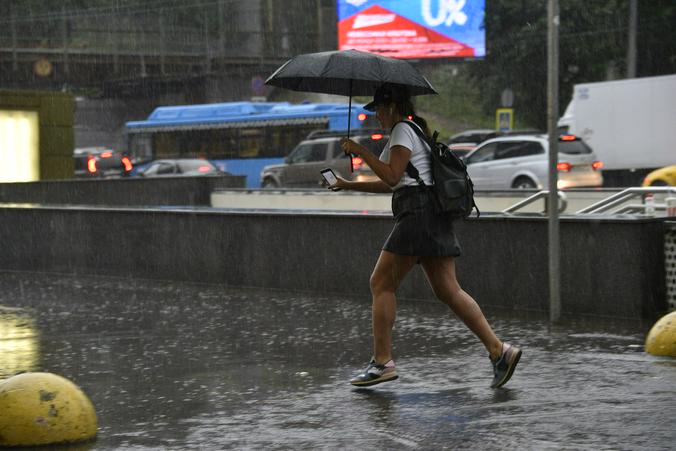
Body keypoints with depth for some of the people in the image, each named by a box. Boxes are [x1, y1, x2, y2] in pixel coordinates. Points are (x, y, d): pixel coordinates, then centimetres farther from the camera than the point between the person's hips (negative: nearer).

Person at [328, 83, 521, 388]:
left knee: (381, 283, -3)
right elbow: (391, 184, 33)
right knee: (448, 290, 3)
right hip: (433, 214, 10)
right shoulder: (415, 130, 27)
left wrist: (360, 152, -8)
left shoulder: (402, 131, -3)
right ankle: (498, 350, -7)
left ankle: (382, 361, -4)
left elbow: (392, 176, -16)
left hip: (417, 212, -10)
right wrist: (348, 185, 33)